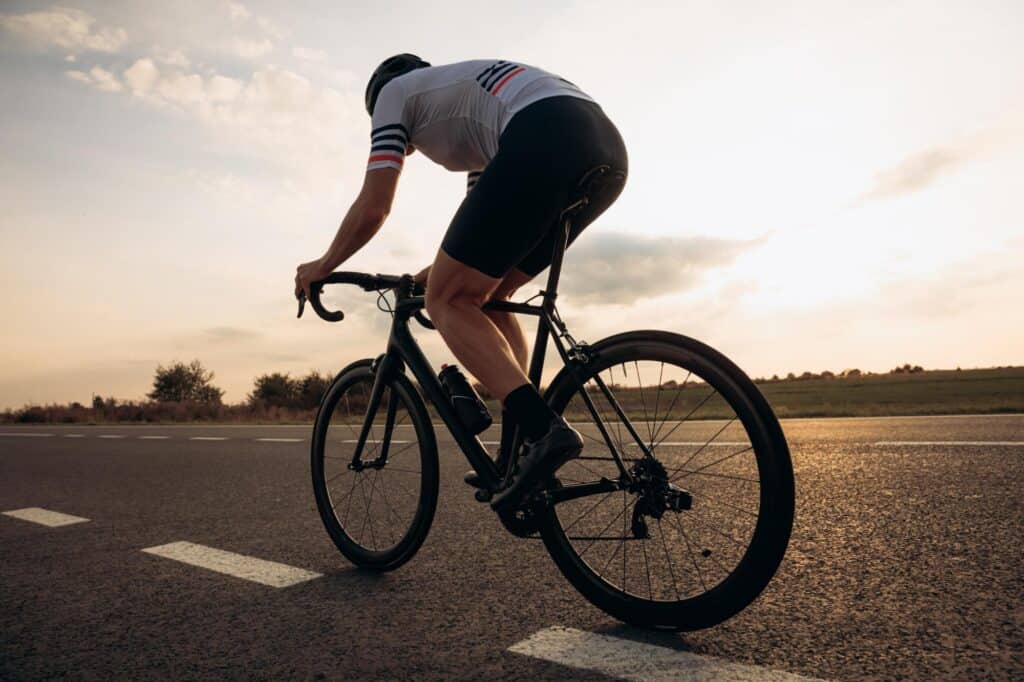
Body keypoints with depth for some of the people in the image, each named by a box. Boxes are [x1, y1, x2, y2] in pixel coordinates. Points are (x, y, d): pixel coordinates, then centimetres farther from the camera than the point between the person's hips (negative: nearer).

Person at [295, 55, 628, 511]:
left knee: (447, 301, -1)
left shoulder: (394, 92, 20)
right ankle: (523, 455, 11)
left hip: (544, 140, -8)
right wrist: (444, 270, 53)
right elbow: (487, 216, 41)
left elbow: (373, 208, 11)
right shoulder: (466, 97, 41)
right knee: (487, 295, 16)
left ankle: (543, 430, -16)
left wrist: (323, 266, 27)